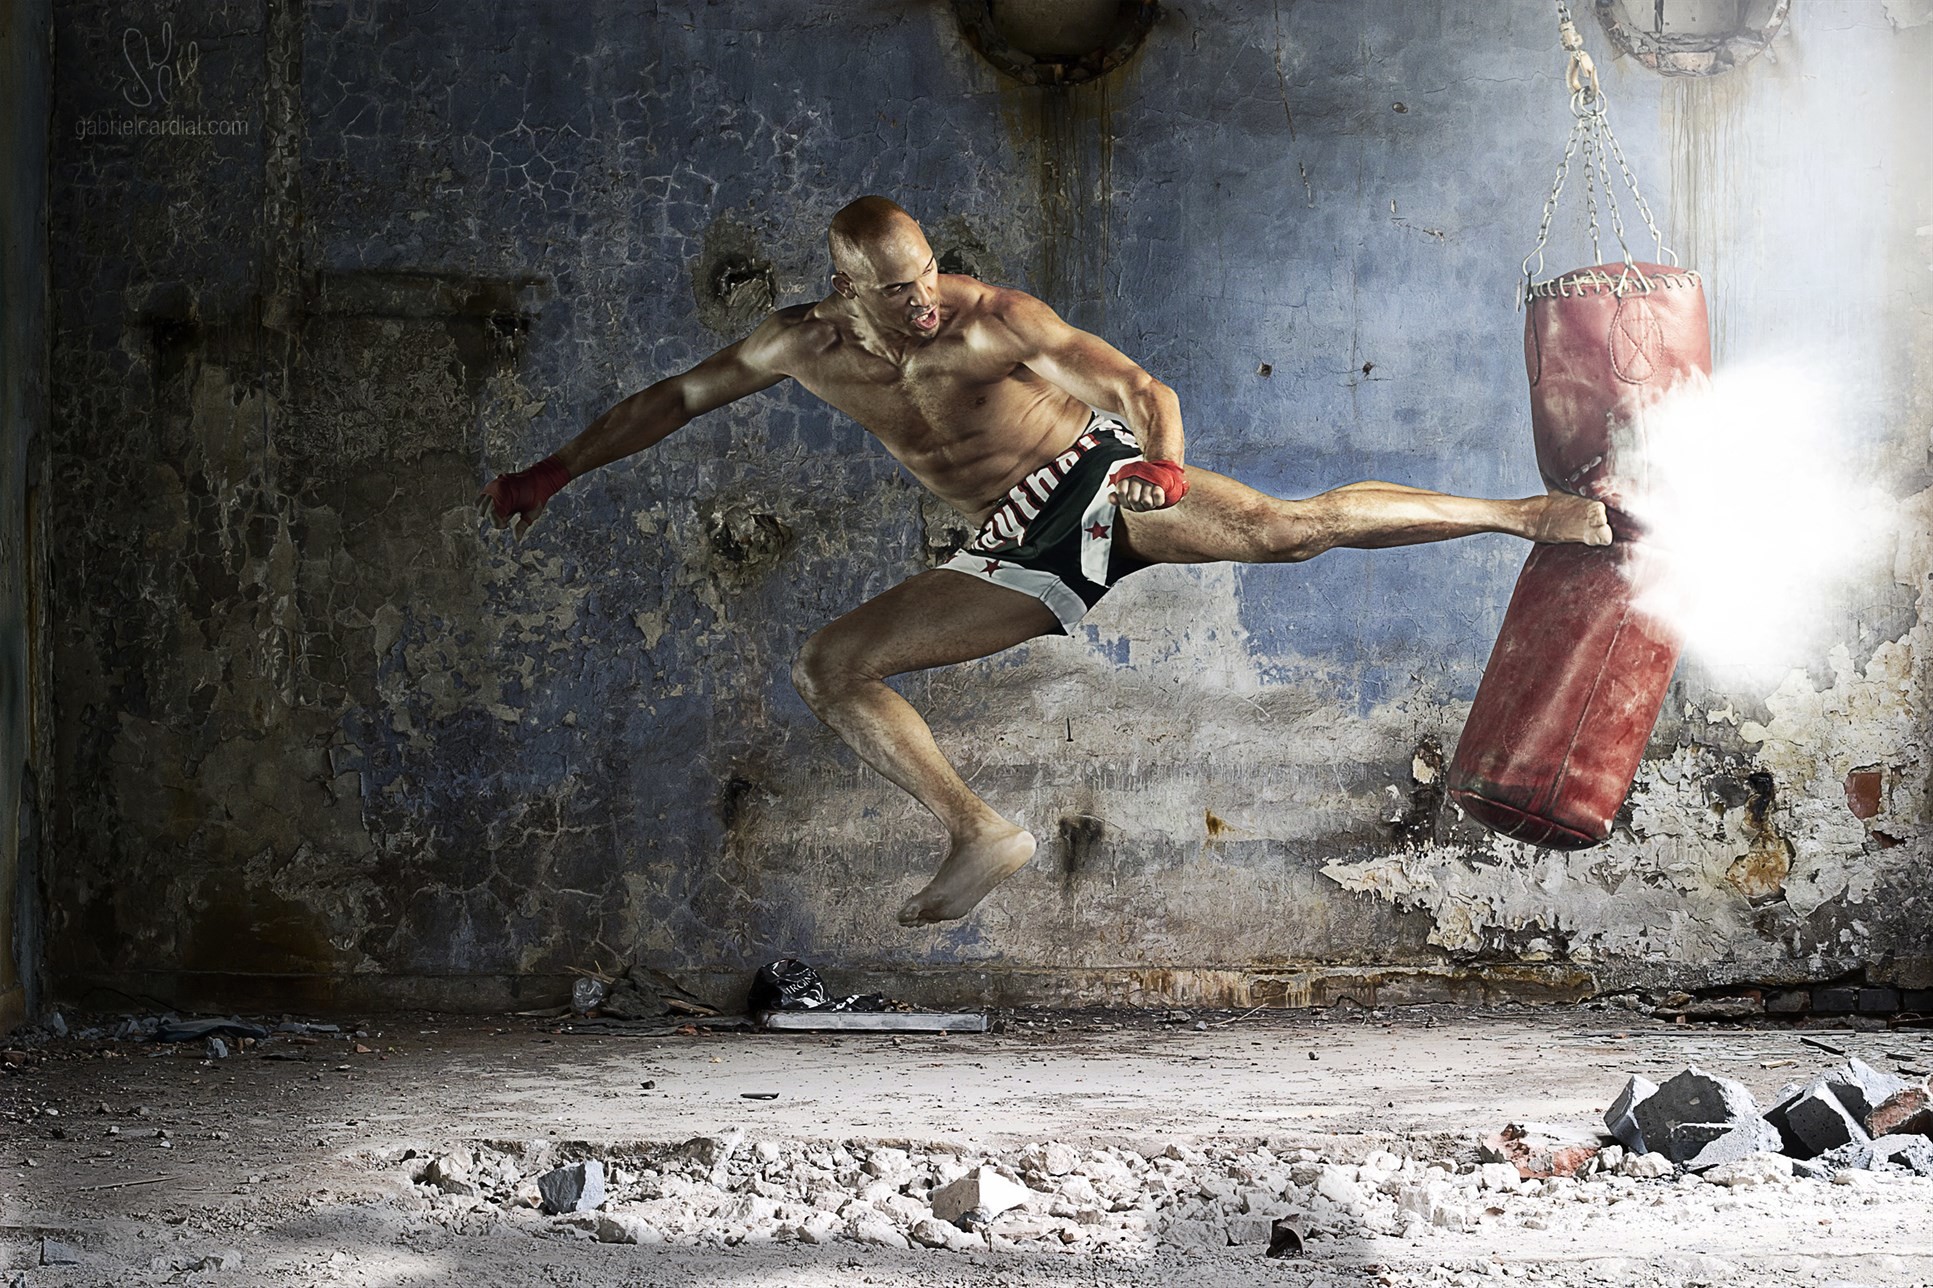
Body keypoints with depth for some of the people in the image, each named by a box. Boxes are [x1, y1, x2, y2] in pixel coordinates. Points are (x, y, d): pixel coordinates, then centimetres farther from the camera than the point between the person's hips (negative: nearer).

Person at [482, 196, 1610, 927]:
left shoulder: (994, 318, -17)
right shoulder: (808, 346, -4)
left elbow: (1145, 388, -16)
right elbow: (680, 397, 9)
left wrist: (1167, 460, -38)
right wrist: (557, 471, 6)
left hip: (1096, 478, -5)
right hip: (1024, 556, 5)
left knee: (1288, 529, -23)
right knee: (831, 669, -5)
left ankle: (1522, 514, -11)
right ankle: (980, 835, -3)